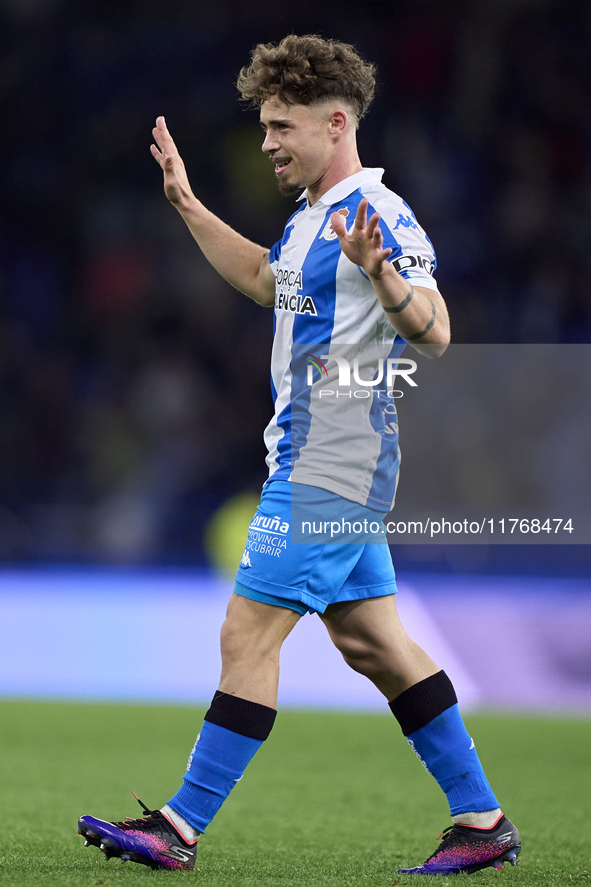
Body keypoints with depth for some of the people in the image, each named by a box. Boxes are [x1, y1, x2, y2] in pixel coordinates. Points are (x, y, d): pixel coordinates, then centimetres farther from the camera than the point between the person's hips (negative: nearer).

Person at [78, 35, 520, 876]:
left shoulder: (379, 214, -16)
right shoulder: (311, 214, 14)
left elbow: (435, 332, -25)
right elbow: (264, 279, 34)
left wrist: (382, 276, -43)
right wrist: (186, 204, 31)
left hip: (330, 472, -10)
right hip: (313, 461, 10)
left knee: (248, 634, -8)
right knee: (372, 642, 11)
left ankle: (182, 826, -4)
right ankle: (483, 821, 15)